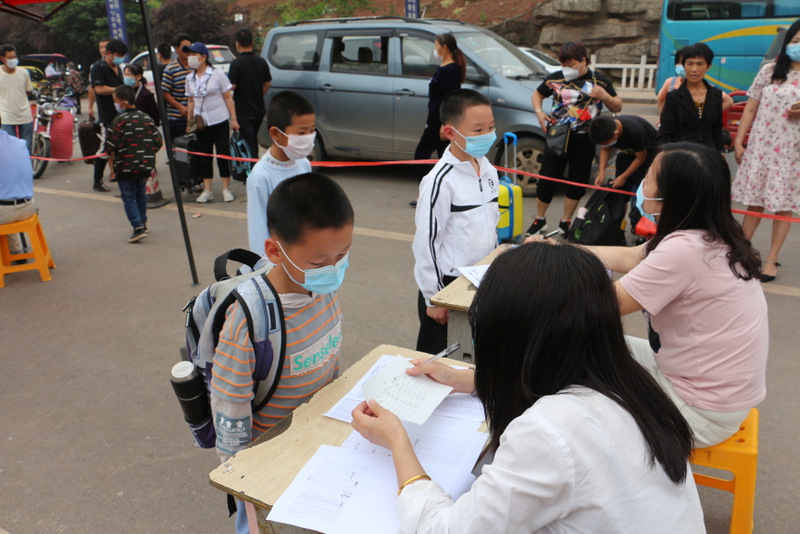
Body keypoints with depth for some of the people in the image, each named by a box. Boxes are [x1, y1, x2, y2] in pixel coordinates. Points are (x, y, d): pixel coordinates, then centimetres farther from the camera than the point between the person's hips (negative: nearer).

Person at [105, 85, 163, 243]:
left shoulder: (119, 121, -13)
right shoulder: (146, 119, 4)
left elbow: (111, 147, -13)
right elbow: (157, 142, 6)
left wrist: (111, 165, 0)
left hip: (125, 167, -6)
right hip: (145, 166, 6)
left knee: (128, 197, 1)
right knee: (140, 194, 20)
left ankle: (138, 228, -7)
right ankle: (143, 223, 31)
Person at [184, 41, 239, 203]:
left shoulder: (217, 74, -5)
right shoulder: (190, 79, 8)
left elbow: (228, 97, -4)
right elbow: (191, 101, 14)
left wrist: (234, 119, -8)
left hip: (219, 121, -4)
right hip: (201, 123, 4)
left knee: (223, 154, -1)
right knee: (204, 157, 6)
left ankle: (226, 189, 8)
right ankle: (207, 190, 13)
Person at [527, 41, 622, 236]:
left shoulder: (600, 81, 1)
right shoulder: (555, 78, 1)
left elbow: (618, 107, 6)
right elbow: (537, 94, 17)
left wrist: (605, 96, -15)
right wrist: (539, 112, -3)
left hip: (584, 140, 1)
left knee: (577, 182, 8)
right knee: (547, 179, -1)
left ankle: (565, 222, 22)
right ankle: (539, 220, 17)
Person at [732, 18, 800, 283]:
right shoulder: (770, 71, 4)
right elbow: (750, 108, 6)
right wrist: (738, 142, 0)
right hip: (760, 146, 1)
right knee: (754, 201, 8)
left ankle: (771, 259, 13)